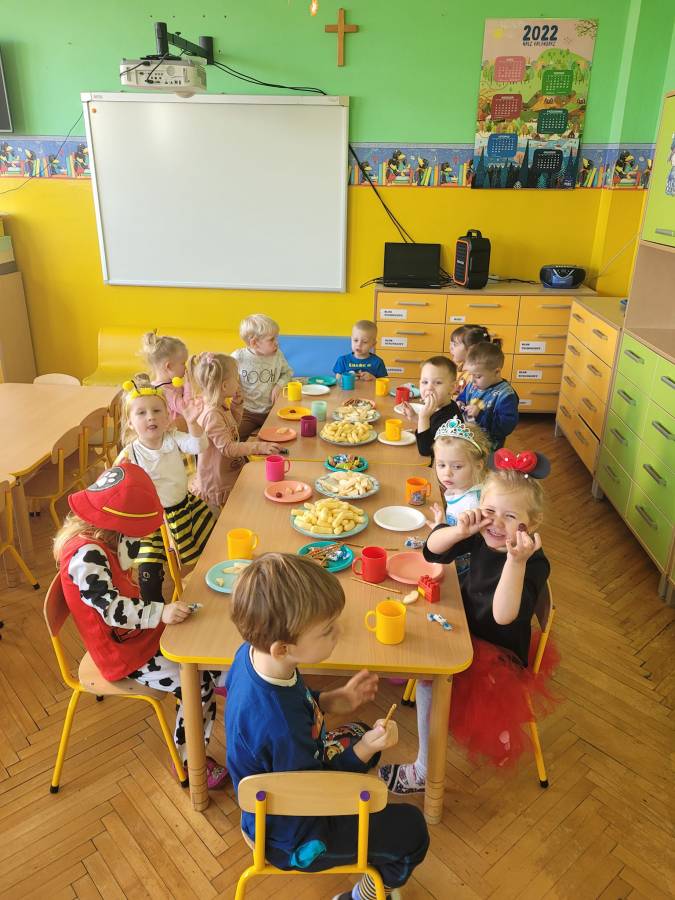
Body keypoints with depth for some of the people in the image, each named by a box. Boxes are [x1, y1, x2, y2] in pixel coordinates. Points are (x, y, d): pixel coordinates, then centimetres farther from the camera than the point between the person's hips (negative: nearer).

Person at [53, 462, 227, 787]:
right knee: (199, 686, -13)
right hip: (122, 651, -9)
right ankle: (189, 761, 6)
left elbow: (125, 555, 17)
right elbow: (111, 608, -36)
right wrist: (160, 613, -44)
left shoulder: (96, 535, -3)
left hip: (135, 628, 9)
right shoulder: (86, 555, -32)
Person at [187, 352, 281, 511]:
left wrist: (237, 403, 4)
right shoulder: (212, 415, -29)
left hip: (230, 471, 9)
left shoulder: (220, 406, 1)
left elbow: (234, 424, 20)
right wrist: (258, 447, -31)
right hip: (217, 483, -9)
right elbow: (227, 448, -29)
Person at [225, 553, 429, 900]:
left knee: (358, 735, 26)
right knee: (411, 829, 4)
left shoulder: (252, 652, -20)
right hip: (295, 837, -7)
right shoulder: (281, 727, -43)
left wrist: (333, 700, -10)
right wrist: (363, 751, -25)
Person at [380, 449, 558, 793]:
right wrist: (459, 531, -28)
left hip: (498, 655, -7)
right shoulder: (482, 535, -13)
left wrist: (516, 561, -53)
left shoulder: (533, 563, -28)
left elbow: (503, 615, -40)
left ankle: (425, 771, 0)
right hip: (469, 628, 7)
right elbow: (432, 549, -8)